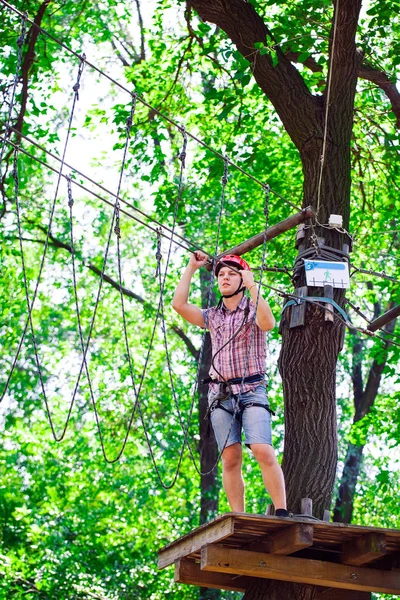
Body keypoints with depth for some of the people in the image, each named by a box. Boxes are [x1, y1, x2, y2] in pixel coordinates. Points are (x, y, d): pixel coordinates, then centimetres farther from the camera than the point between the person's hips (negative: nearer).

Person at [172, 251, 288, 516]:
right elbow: (179, 304, 6)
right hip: (221, 393, 4)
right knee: (231, 458, -3)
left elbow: (268, 323, -17)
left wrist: (252, 286, -17)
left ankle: (282, 512, -16)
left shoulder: (253, 310, 6)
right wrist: (191, 268, 11)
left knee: (263, 451, -18)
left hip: (252, 391, -4)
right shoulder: (213, 316, 17)